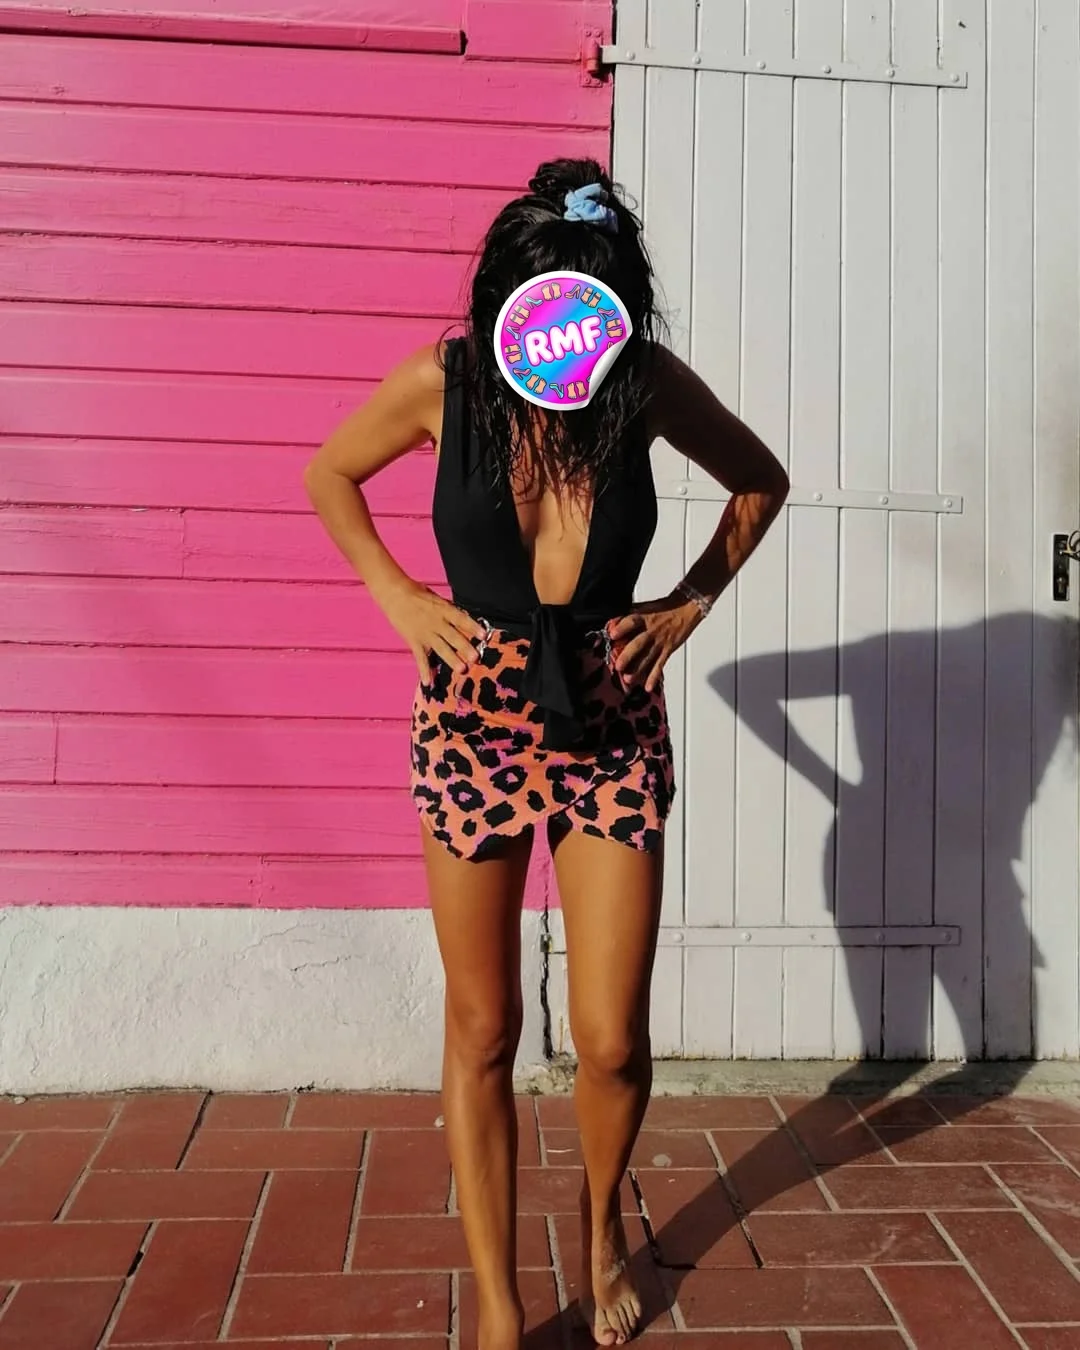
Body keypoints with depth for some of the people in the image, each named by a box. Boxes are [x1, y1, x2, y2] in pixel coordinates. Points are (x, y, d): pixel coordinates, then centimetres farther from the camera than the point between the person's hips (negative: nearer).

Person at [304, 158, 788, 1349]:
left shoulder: (653, 388, -8)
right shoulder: (441, 383, -10)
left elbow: (761, 484, 10)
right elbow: (328, 477, 8)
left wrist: (692, 602, 0)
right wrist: (399, 598, -2)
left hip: (613, 726, 0)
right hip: (473, 724, 0)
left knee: (610, 1041, 0)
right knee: (483, 1033, 7)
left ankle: (603, 1219, 35)